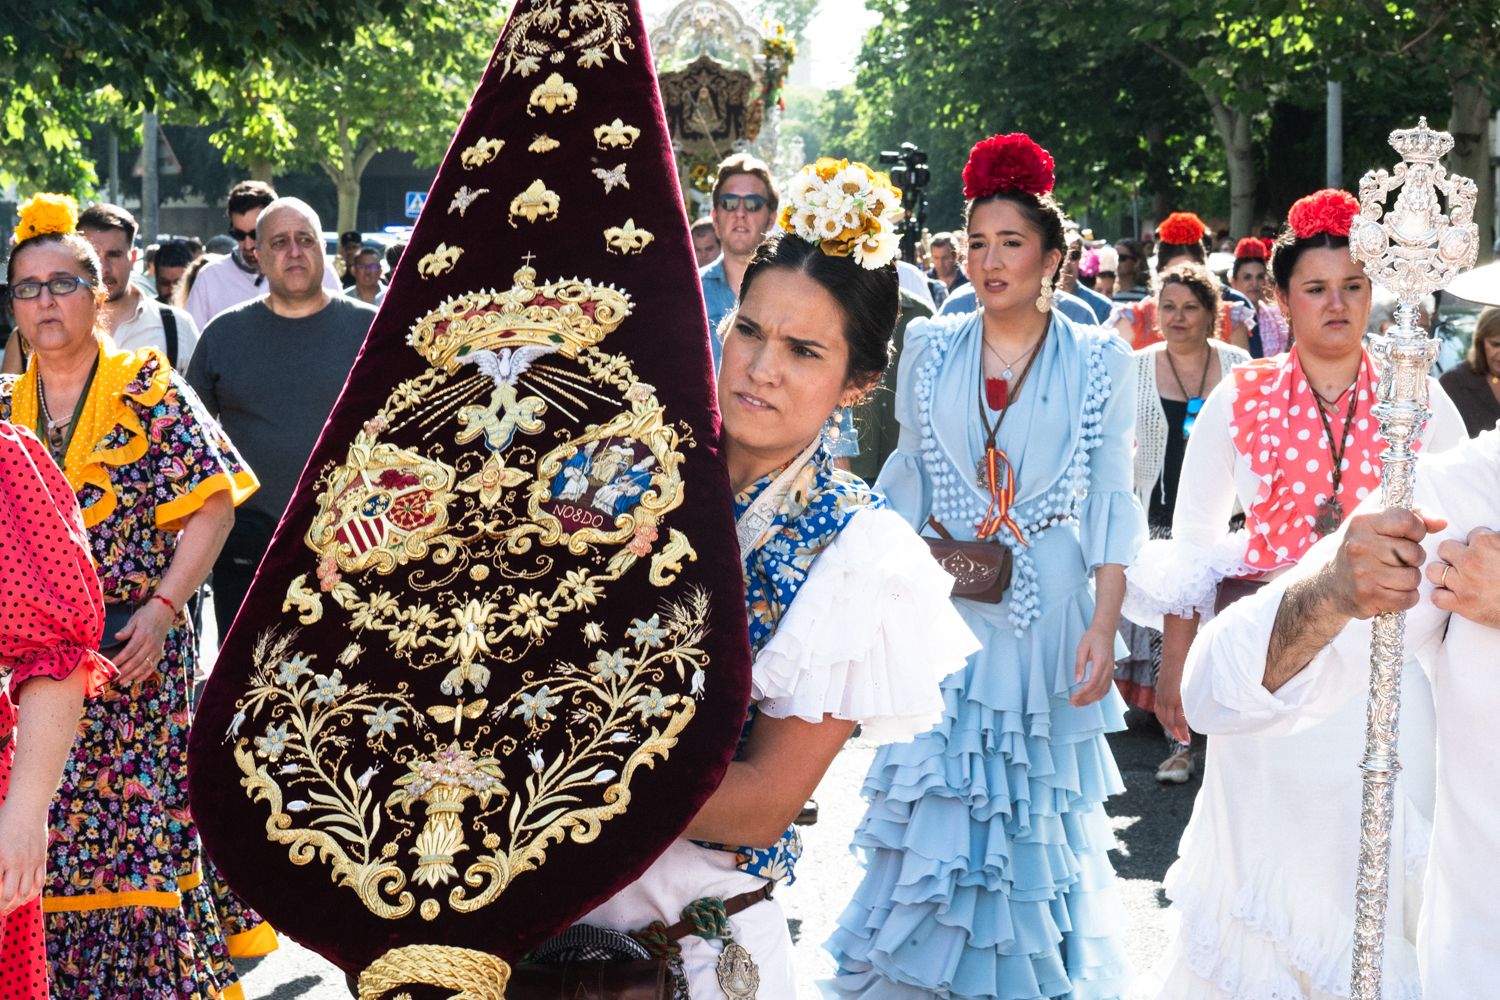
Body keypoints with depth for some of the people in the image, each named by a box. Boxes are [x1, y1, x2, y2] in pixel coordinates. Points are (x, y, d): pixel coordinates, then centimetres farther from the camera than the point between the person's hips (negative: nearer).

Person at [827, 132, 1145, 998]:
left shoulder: (1100, 360, -1)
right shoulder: (931, 350, 5)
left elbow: (1111, 505, -4)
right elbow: (905, 483, 9)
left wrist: (1103, 625, -12)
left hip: (1049, 602, -1)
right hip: (942, 599, 2)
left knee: (1036, 796, 7)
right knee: (932, 787, 3)